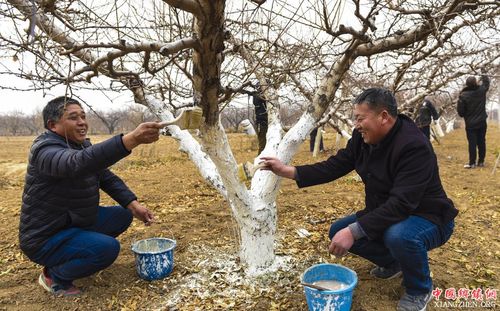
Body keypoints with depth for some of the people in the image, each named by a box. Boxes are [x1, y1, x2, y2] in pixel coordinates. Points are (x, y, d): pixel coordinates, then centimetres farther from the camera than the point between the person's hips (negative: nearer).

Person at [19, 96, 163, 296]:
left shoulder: (82, 145, 4)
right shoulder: (46, 150, -25)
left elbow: (107, 178, 7)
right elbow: (79, 163, -47)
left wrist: (134, 205, -8)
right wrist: (132, 139, -60)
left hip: (75, 222, 9)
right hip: (45, 237, -9)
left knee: (122, 215, 9)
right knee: (108, 248, -26)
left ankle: (73, 253, 17)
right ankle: (54, 275, -1)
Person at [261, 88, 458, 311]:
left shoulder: (414, 146, -30)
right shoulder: (362, 138, -7)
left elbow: (401, 203, -37)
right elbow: (334, 166, -3)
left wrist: (354, 231, -41)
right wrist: (289, 171, -12)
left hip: (428, 218, -7)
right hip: (386, 215, 7)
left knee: (398, 236, -39)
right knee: (338, 231, -2)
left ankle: (420, 289, -4)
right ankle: (392, 263, 20)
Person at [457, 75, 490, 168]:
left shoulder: (463, 95, -17)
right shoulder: (481, 90, -5)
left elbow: (460, 110, -13)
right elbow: (486, 82, 18)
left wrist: (464, 116, 8)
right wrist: (484, 77, 38)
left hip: (470, 123, -3)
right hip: (482, 122, 4)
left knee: (472, 143, -1)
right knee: (481, 142, 10)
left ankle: (472, 163, 1)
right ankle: (481, 161, 16)